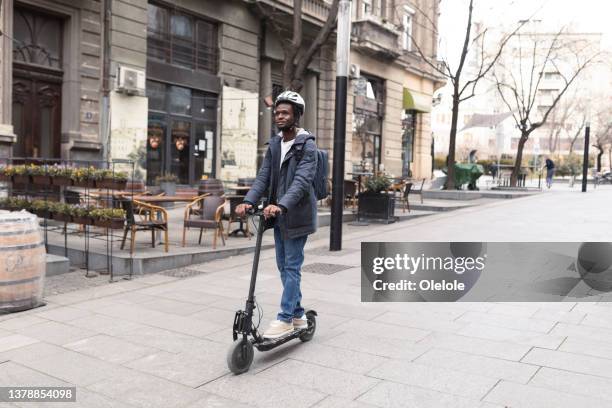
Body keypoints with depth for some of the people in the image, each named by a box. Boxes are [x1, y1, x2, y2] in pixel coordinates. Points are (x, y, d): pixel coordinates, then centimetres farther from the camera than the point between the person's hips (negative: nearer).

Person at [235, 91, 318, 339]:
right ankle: (298, 315, 24)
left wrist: (281, 205, -36)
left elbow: (302, 180, -22)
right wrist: (248, 201, -12)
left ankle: (285, 319, 4)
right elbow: (264, 176, 5)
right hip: (279, 216, 7)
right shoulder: (274, 144, 11)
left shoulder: (307, 145, -10)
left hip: (297, 216, -7)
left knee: (292, 267, -3)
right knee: (283, 267, 12)